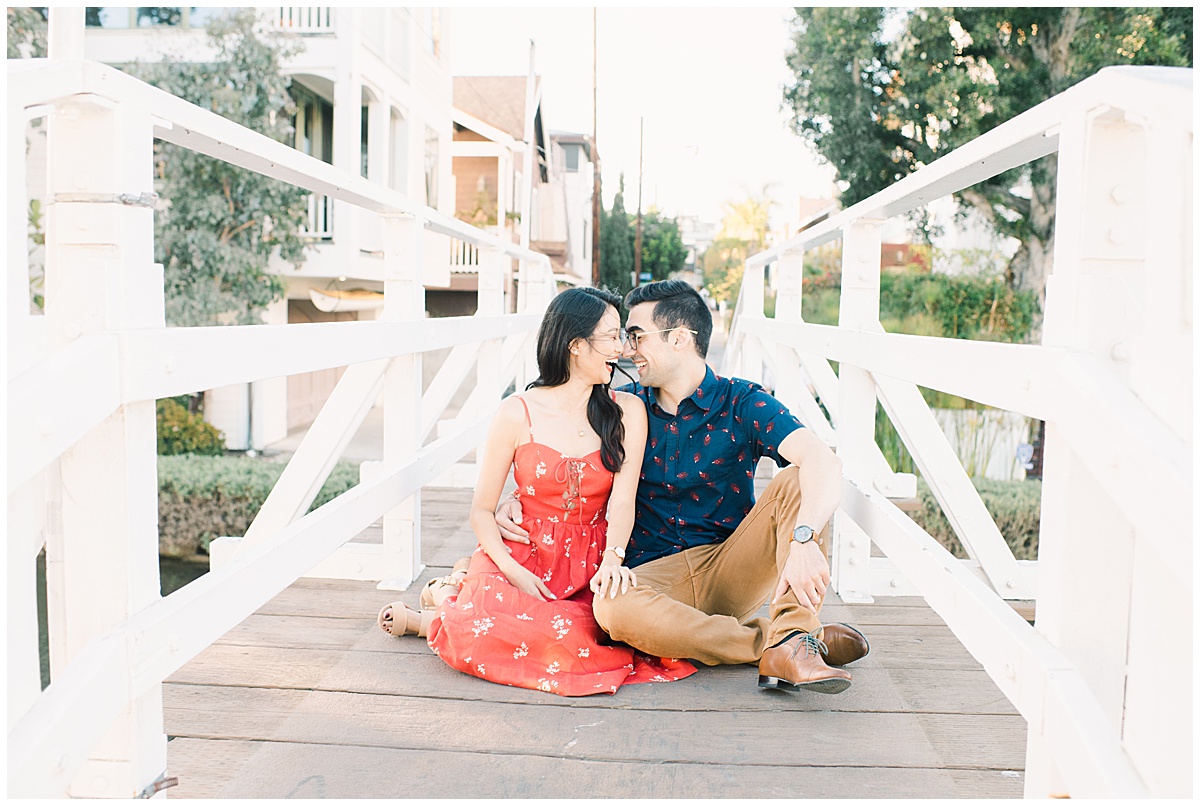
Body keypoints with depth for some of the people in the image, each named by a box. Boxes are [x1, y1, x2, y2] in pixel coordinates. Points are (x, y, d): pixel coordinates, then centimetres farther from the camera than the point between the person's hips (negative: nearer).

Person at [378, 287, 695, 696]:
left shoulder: (627, 412, 2)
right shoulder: (517, 413, -3)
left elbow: (622, 501, -8)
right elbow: (481, 511, -1)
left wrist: (613, 560, -27)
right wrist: (513, 571, -17)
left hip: (588, 568, 4)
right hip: (519, 553, -4)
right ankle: (447, 600, 2)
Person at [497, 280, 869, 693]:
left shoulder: (740, 402, -4)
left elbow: (823, 461, -21)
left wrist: (803, 540, -41)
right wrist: (516, 501, -4)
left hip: (733, 571, -1)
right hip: (656, 575, 1)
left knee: (798, 481, -21)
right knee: (613, 608, -34)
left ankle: (791, 645, -34)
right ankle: (788, 640, -23)